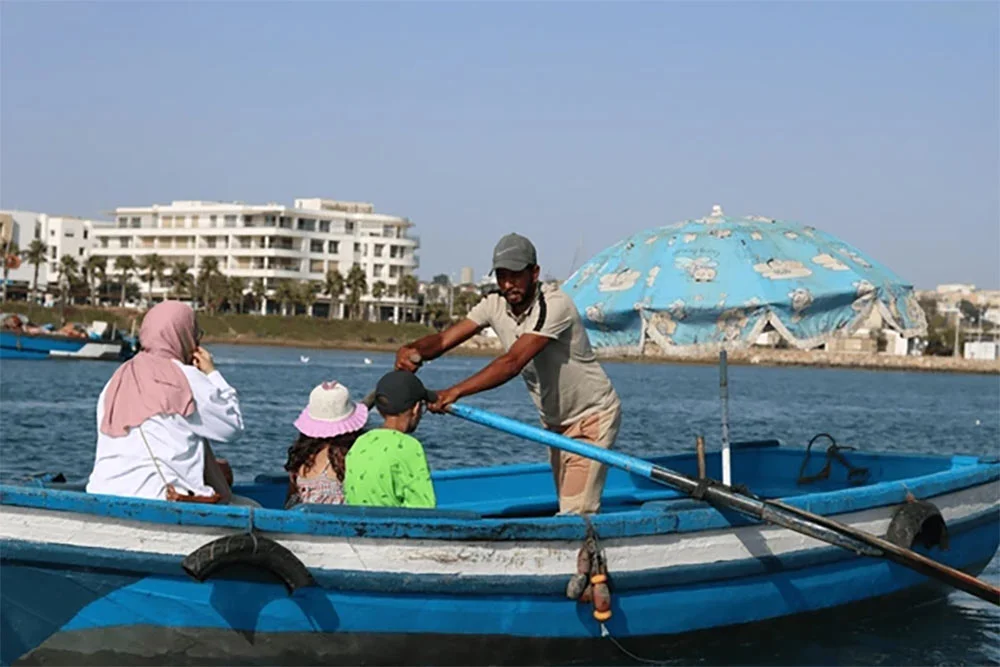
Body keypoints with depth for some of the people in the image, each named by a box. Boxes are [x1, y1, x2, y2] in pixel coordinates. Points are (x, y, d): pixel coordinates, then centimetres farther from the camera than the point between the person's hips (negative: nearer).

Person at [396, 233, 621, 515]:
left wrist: (456, 392, -46)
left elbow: (512, 363, -36)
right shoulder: (495, 306, -5)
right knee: (567, 508, 10)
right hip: (555, 422, 8)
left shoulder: (555, 305, -27)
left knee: (577, 512, -17)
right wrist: (412, 350, -38)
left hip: (593, 416, -8)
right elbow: (443, 339, -14)